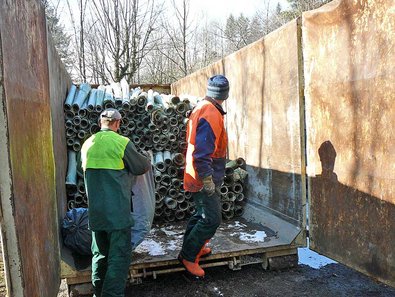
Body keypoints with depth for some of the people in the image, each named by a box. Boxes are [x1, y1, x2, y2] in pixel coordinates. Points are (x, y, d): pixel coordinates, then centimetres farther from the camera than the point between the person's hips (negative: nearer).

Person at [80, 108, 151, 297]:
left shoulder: (87, 144, 8)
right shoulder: (121, 142, -10)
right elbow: (141, 167, 0)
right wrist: (148, 162, 23)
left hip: (95, 210, 6)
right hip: (117, 210, -6)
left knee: (99, 254, 18)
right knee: (119, 255, 1)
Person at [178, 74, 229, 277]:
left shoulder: (201, 108, 9)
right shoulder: (211, 114, -22)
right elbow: (201, 153, -28)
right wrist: (207, 179, -22)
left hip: (198, 176, 10)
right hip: (204, 178, -10)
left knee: (203, 213, 22)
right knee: (211, 219, -2)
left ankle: (193, 247, 35)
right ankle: (188, 256, 9)